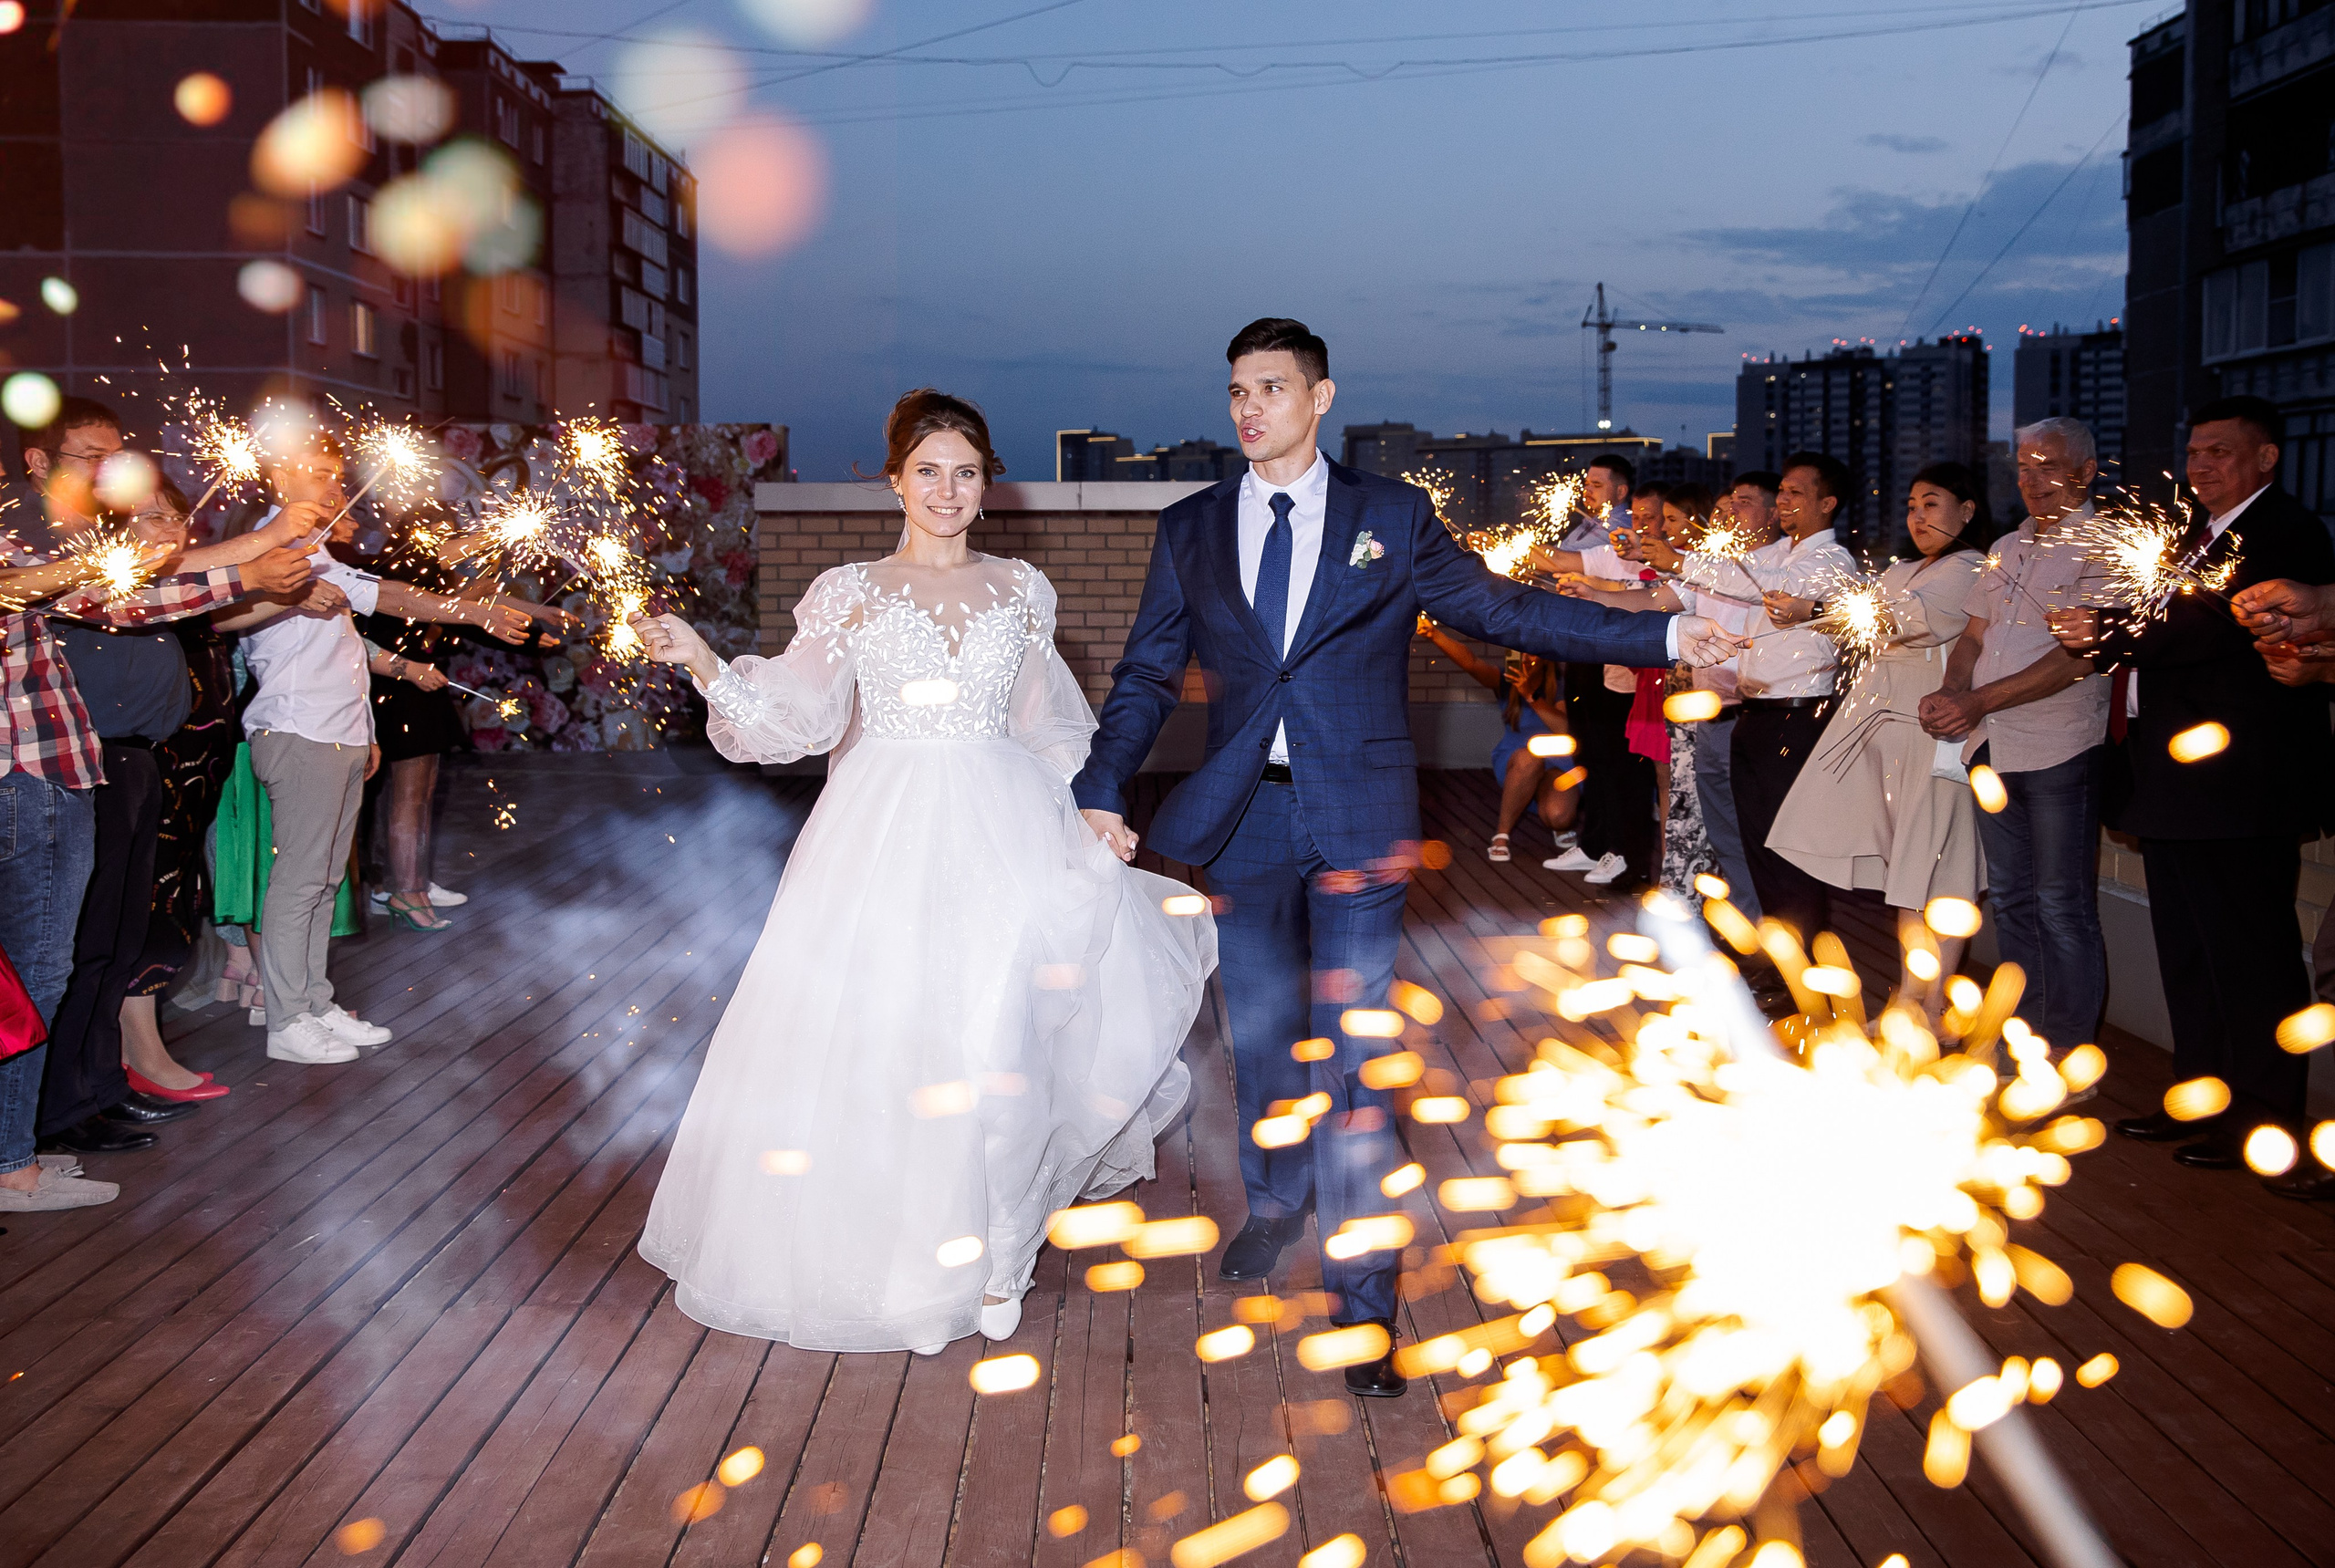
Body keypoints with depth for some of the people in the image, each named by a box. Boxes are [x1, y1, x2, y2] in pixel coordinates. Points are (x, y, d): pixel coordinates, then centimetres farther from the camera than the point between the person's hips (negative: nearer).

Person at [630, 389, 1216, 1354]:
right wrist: (697, 658, -13)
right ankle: (900, 1264, 17)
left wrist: (1090, 811, 9)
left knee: (1003, 1045, -7)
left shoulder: (1020, 589, 11)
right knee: (880, 1045, -2)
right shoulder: (850, 594, 6)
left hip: (1003, 832, 1)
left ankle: (990, 1261, 12)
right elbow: (793, 717, -1)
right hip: (888, 837, -1)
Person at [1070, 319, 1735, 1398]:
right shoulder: (1190, 530, 7)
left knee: (1350, 1046, -6)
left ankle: (1362, 1290, 3)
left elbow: (1503, 609, 3)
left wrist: (1661, 637, -4)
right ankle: (1276, 1201, 41)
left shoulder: (1392, 518, 2)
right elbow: (1148, 673, 9)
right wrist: (1103, 790, -4)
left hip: (1359, 823, -2)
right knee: (1263, 1030, 16)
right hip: (1245, 821, 3)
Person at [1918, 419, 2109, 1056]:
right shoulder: (2007, 549, 18)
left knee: (2062, 908, -3)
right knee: (2011, 900, 13)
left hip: (2059, 750, -7)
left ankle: (2067, 1054, 5)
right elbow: (1973, 636, 19)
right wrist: (1949, 694, -3)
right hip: (1991, 747, 7)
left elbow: (2081, 653, -15)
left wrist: (1978, 701, -17)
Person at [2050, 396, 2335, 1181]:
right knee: (2188, 954, 15)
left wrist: (2113, 634, -25)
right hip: (2173, 784, 10)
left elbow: (2225, 627, -24)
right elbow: (2160, 638, 17)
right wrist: (2099, 639, -3)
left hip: (2236, 784, -10)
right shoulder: (2195, 536, 20)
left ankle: (2265, 1121, 6)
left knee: (2250, 954, -2)